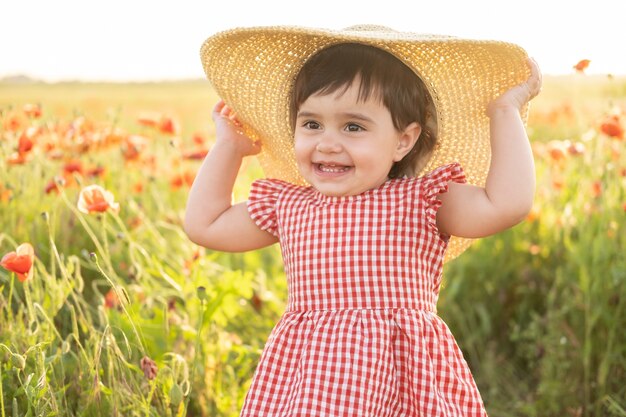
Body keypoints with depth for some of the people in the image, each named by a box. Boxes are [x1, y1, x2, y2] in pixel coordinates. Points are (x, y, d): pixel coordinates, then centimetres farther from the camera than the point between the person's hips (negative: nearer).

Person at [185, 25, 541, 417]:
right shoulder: (286, 206, 11)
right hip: (305, 377, 3)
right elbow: (203, 225, 23)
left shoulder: (422, 200, 1)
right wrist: (230, 145, 24)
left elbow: (506, 204, -11)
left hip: (405, 377, -2)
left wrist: (505, 112, -4)